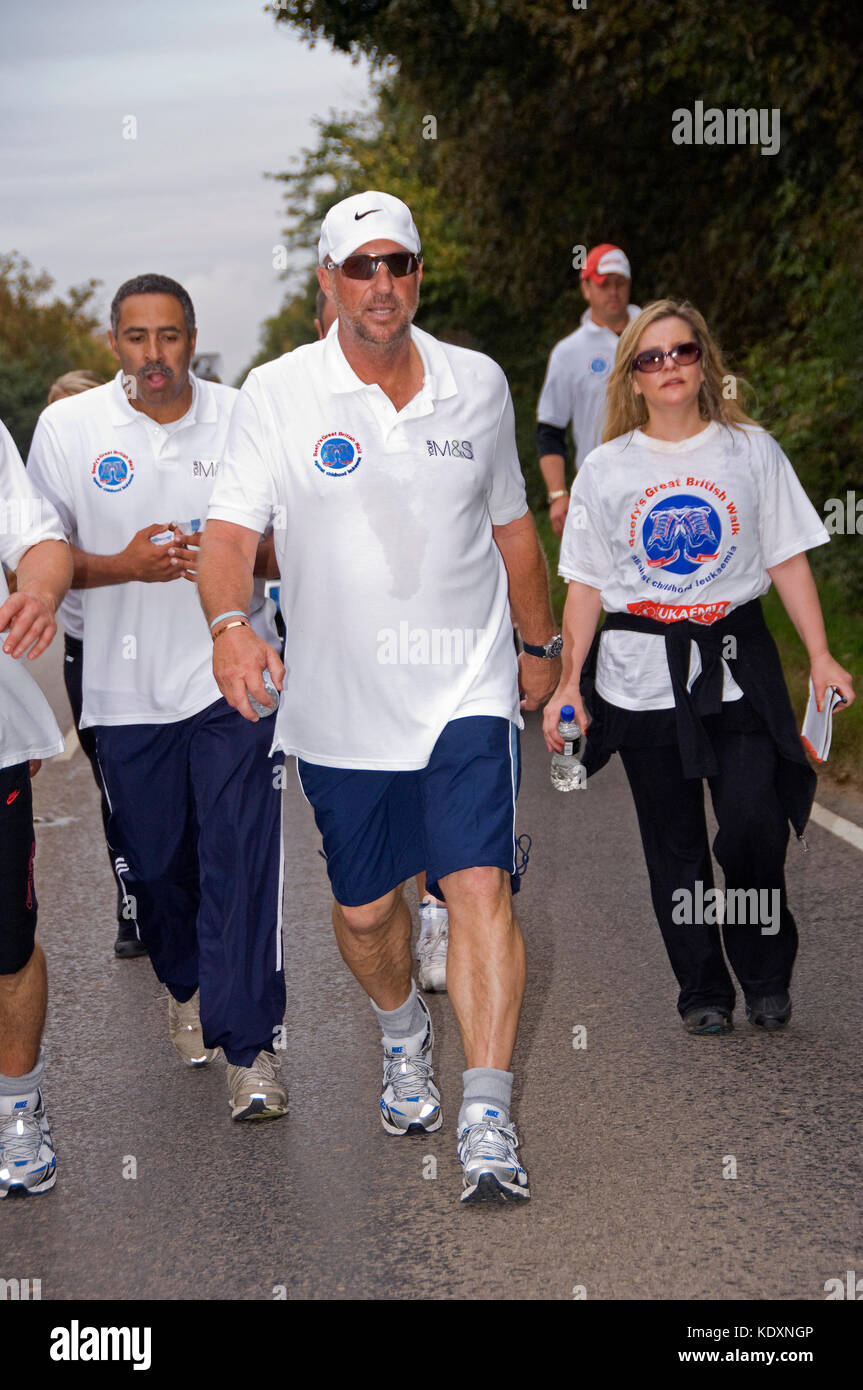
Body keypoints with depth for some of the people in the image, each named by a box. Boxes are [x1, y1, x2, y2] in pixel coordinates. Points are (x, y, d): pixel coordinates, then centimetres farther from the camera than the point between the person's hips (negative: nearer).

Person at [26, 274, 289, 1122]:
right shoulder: (66, 428, 0)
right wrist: (125, 565, -17)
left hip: (232, 675, -1)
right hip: (126, 684, 1)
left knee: (242, 857, -9)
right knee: (153, 859, 12)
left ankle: (248, 1044, -4)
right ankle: (186, 984, 40)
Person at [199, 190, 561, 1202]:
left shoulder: (478, 386, 4)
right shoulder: (277, 394, -4)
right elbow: (231, 529, -12)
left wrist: (540, 642, 24)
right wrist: (231, 624, -32)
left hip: (466, 688, 0)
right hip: (336, 700, 0)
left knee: (479, 885, -14)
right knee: (364, 906, 13)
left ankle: (489, 1126, -13)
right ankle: (403, 1037, 45)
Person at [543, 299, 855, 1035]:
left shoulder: (751, 451, 4)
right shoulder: (606, 470, 5)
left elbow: (788, 561, 5)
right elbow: (585, 586, 7)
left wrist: (820, 656, -2)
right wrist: (568, 684, 2)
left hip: (736, 663, -1)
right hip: (642, 676, 1)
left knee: (754, 824, -12)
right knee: (675, 846, 5)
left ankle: (767, 976, 11)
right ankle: (702, 992, 18)